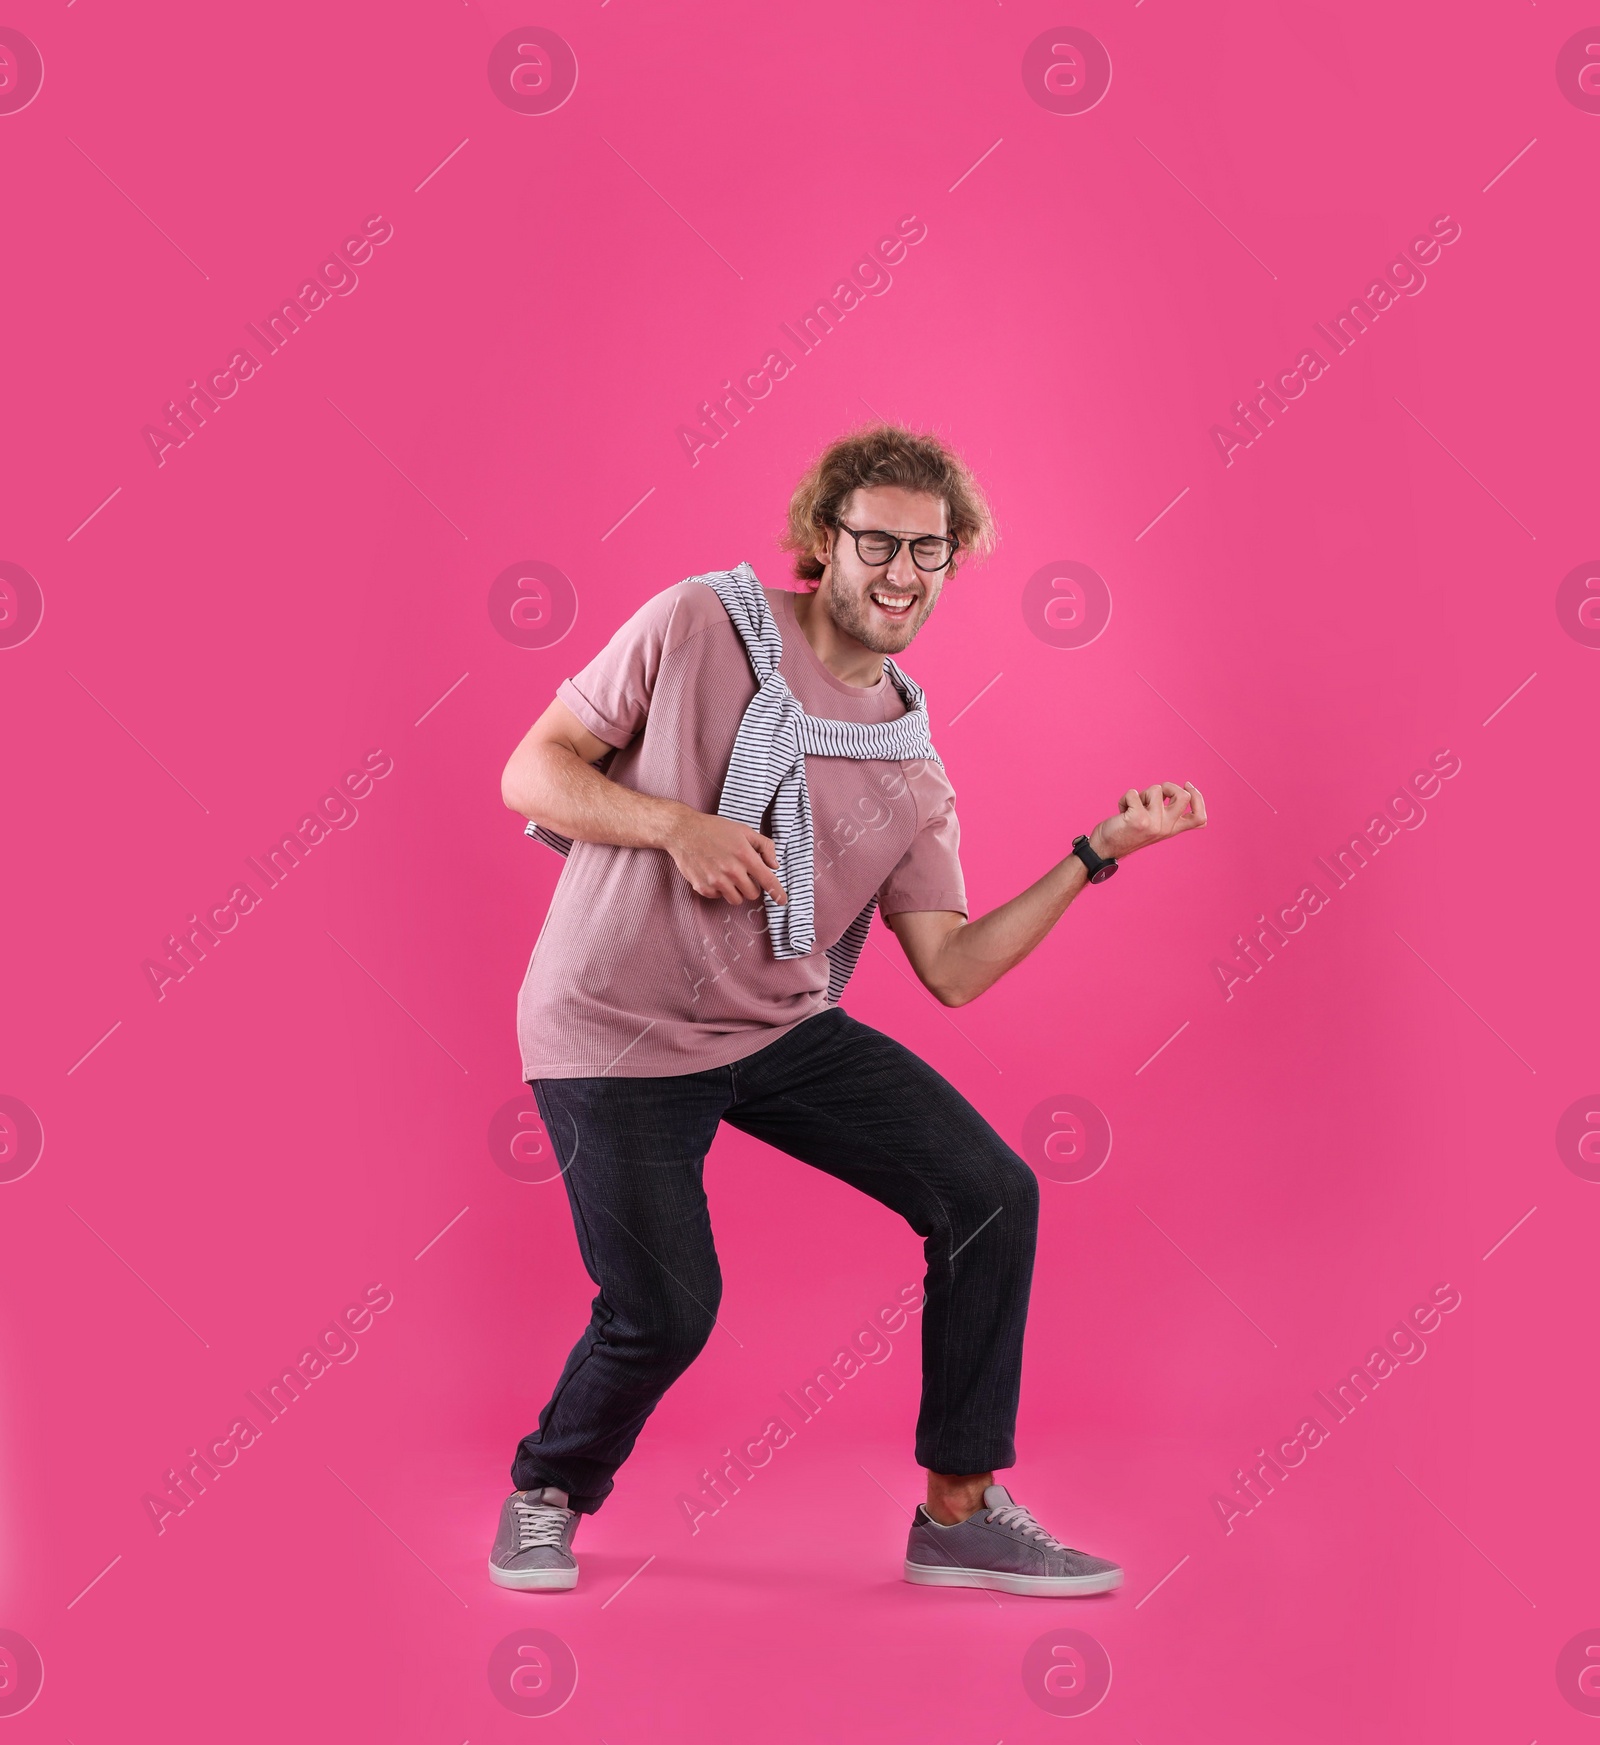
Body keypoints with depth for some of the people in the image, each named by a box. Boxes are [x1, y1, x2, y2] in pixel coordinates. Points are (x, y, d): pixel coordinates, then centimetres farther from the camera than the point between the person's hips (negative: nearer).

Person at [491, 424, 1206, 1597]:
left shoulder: (912, 768, 2)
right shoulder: (701, 627, -9)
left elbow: (953, 968, 0)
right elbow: (533, 772, -8)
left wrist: (1099, 852, -6)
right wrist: (677, 823, -24)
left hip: (786, 1029, 5)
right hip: (619, 1031, -4)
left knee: (994, 1197, -6)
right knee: (666, 1311, -11)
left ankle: (961, 1514, 9)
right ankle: (547, 1495, 23)